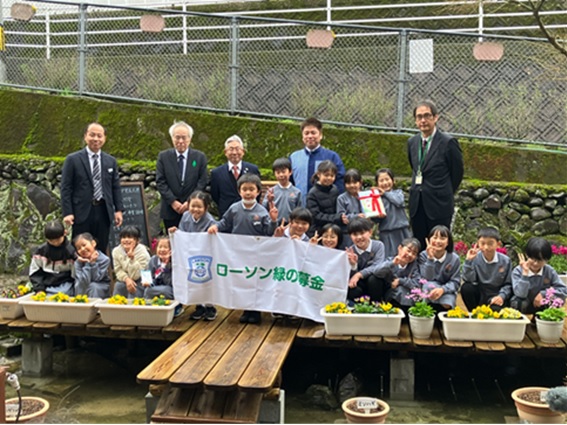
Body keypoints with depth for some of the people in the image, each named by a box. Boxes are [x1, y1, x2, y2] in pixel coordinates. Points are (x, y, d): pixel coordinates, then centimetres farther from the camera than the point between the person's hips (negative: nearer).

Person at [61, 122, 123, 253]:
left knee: (101, 250, 7)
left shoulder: (111, 161, 11)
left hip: (103, 212, 3)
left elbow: (116, 187, 13)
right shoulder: (73, 159, 0)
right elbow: (66, 188, -2)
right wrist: (67, 213, -10)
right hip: (82, 211, -3)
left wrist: (118, 210, 4)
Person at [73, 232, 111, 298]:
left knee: (93, 286, -31)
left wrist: (93, 263, -26)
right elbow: (83, 281, -17)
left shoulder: (104, 259, -16)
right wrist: (88, 263, -25)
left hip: (102, 289, -2)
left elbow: (96, 278, -16)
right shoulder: (78, 262, -9)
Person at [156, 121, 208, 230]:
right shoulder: (163, 156, 6)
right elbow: (160, 182, 0)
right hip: (170, 211, 1)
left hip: (193, 211, 0)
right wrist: (173, 202, -10)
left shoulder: (200, 157, 4)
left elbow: (202, 183, 0)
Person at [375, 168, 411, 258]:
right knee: (389, 257, -3)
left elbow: (399, 202, -14)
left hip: (402, 231, 0)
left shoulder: (398, 192, 8)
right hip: (386, 233, 0)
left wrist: (385, 193, -6)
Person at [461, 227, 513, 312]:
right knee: (466, 287, -28)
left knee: (495, 309, -35)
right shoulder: (475, 258, -8)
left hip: (496, 295, -2)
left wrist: (501, 296, -18)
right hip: (480, 294, 2)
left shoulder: (505, 261, -6)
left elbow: (508, 284, -1)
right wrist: (468, 261, -24)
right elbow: (468, 280, -16)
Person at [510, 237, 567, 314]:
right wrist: (525, 273, -29)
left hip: (543, 307, 3)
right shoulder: (518, 271, -13)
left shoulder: (550, 271, -5)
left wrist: (543, 294, -23)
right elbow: (520, 294, -26)